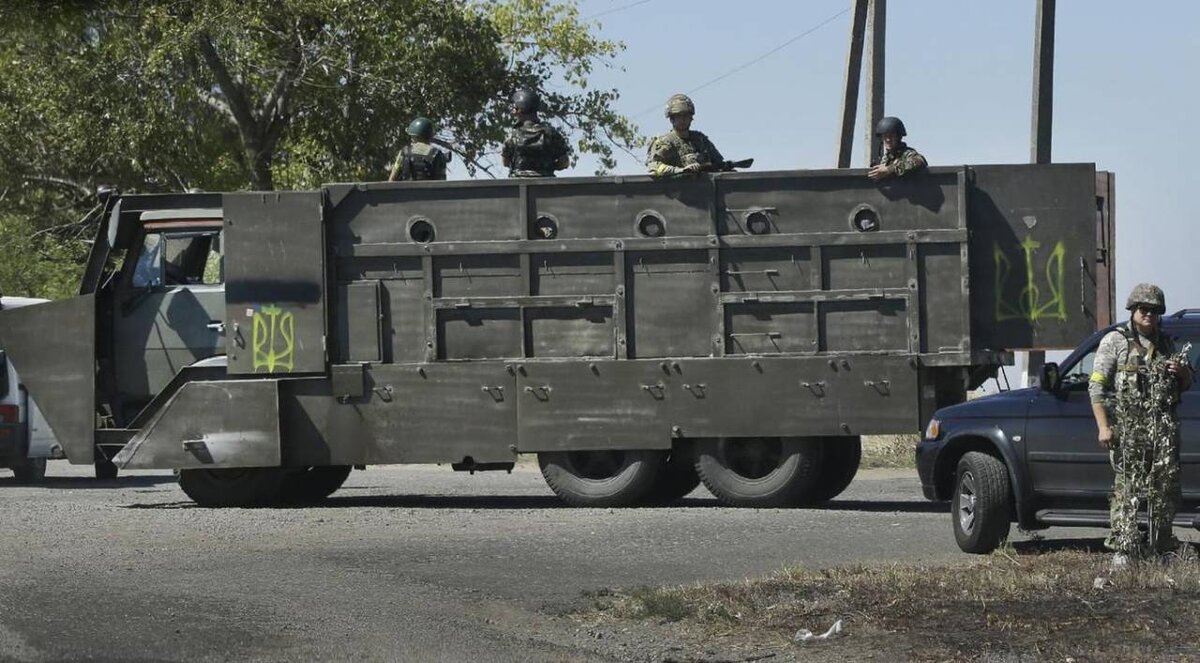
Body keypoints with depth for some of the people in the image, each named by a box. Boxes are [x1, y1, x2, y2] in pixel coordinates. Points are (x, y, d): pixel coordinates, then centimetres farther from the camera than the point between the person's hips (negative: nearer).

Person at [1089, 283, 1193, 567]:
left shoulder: (1165, 344, 20)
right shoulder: (1115, 341, 5)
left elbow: (1186, 384, 29)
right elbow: (1096, 386, -1)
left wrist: (1182, 371, 3)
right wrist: (1103, 426, -12)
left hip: (1164, 426, 5)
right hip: (1128, 425, -5)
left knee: (1166, 486, 3)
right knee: (1127, 489, -8)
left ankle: (1161, 546, 14)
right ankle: (1123, 549, -9)